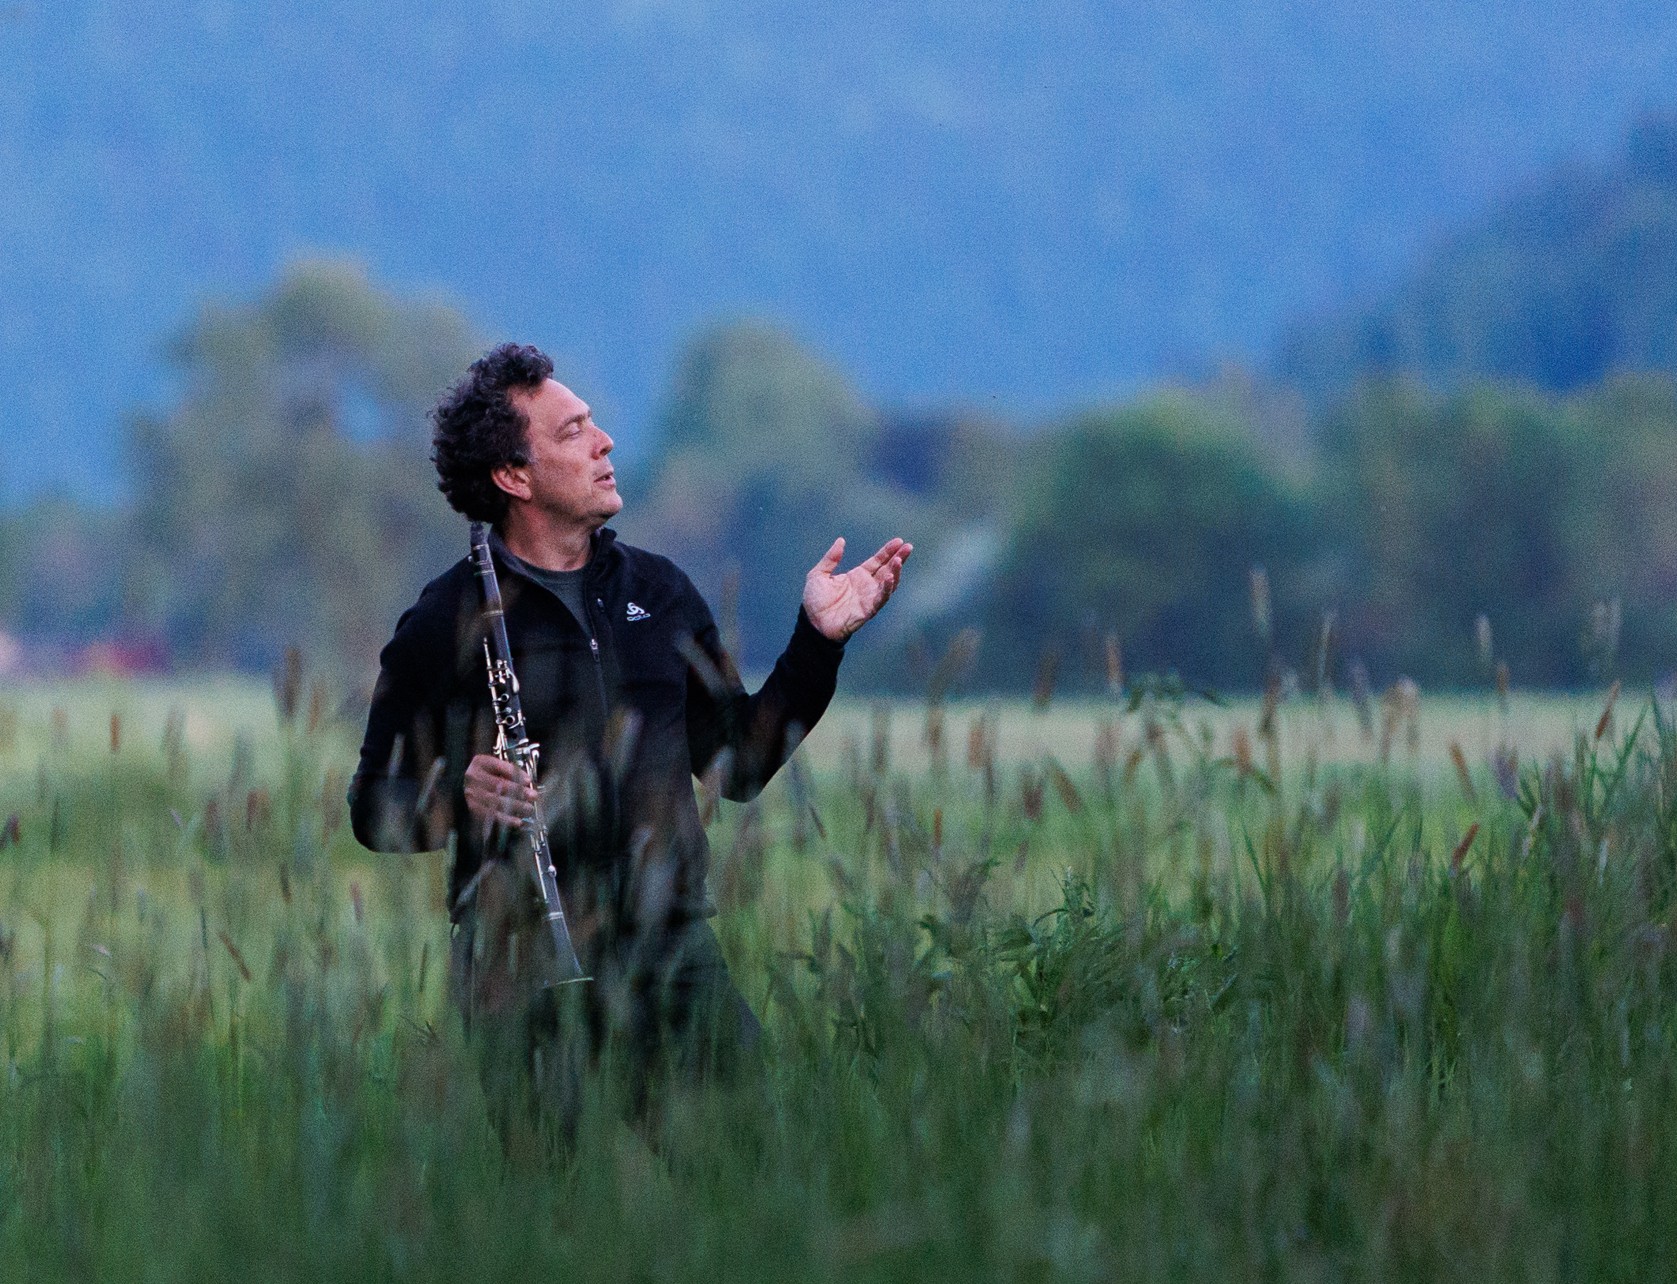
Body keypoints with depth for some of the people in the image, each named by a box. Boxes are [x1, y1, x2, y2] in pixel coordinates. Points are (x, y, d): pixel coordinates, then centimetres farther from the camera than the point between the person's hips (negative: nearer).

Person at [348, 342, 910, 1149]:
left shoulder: (657, 591, 15)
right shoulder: (448, 622, 0)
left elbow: (738, 766, 19)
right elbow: (375, 811, 3)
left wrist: (817, 639, 11)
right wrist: (456, 795, -17)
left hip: (669, 940, 4)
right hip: (520, 954, -4)